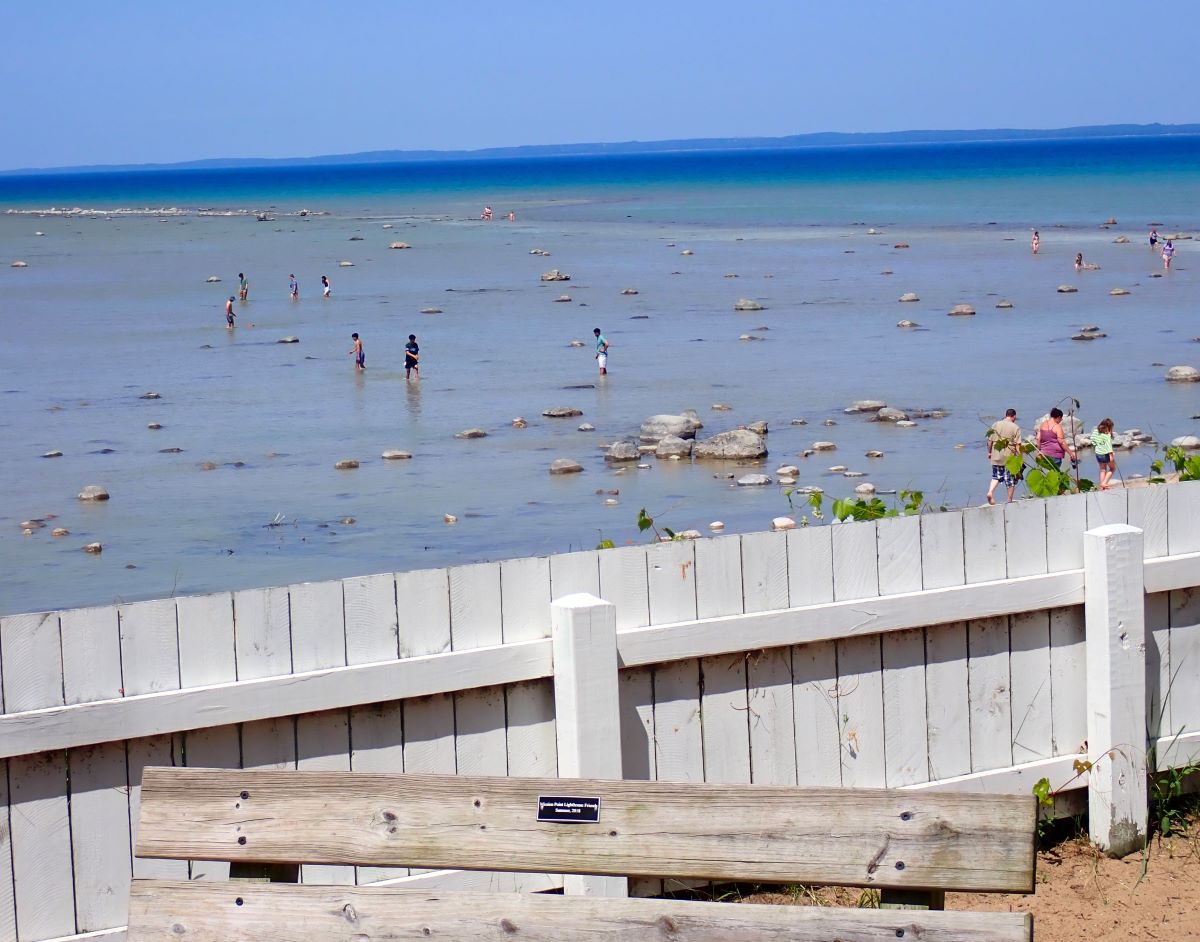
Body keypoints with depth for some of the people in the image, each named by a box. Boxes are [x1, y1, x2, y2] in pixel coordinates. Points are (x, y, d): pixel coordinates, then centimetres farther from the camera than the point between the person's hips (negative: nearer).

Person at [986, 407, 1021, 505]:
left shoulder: (995, 425, 4)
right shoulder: (1015, 428, -7)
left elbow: (990, 440, 7)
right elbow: (1017, 444, -11)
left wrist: (989, 452, 20)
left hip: (996, 456, 3)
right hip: (1009, 457, -3)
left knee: (996, 476, 18)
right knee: (1011, 480, 8)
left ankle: (990, 492, -5)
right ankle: (1009, 500, 13)